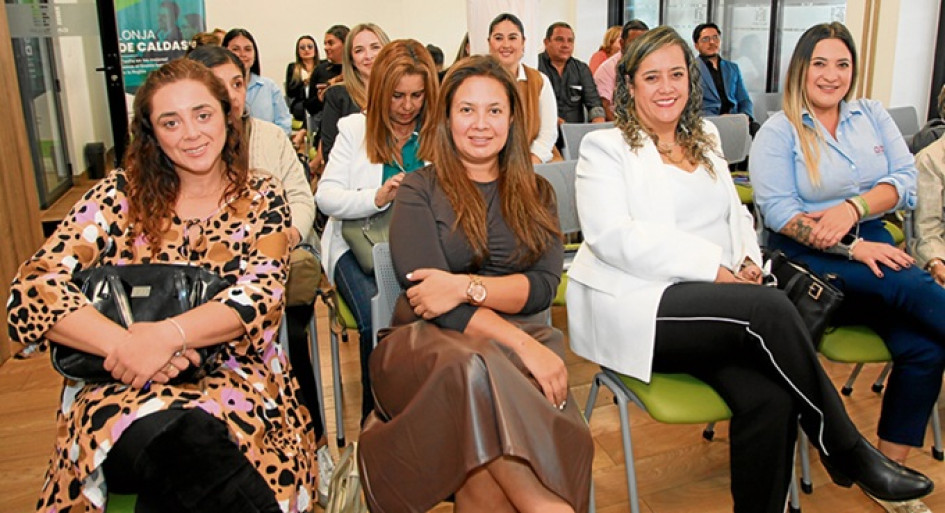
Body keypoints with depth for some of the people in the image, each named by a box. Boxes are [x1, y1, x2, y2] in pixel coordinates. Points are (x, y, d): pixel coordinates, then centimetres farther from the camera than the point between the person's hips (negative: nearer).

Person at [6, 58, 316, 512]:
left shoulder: (261, 199, 6)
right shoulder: (120, 196, 5)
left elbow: (261, 294, -8)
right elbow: (32, 290, -4)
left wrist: (168, 335, -25)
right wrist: (124, 343, -22)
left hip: (234, 378, 0)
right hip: (120, 387, 1)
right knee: (181, 440, -35)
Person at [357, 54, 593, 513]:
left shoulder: (536, 193, 19)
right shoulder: (418, 191, 9)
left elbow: (544, 286, 6)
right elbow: (427, 295, -5)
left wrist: (468, 286, -13)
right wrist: (521, 344, -17)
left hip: (526, 340, 2)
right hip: (432, 340, -1)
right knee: (475, 368, -39)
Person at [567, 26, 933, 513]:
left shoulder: (705, 139, 22)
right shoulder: (605, 147, 2)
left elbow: (735, 214, 25)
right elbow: (611, 237, -11)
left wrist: (748, 261, 1)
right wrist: (712, 266, -15)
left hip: (710, 311, 6)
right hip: (635, 307, -5)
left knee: (767, 397, -23)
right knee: (770, 308, -27)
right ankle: (847, 453, -8)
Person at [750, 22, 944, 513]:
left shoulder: (873, 116, 15)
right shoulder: (778, 132, 0)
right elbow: (778, 211, -10)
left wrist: (853, 207, -14)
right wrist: (854, 248, -18)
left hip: (873, 244, 4)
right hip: (809, 259, -4)